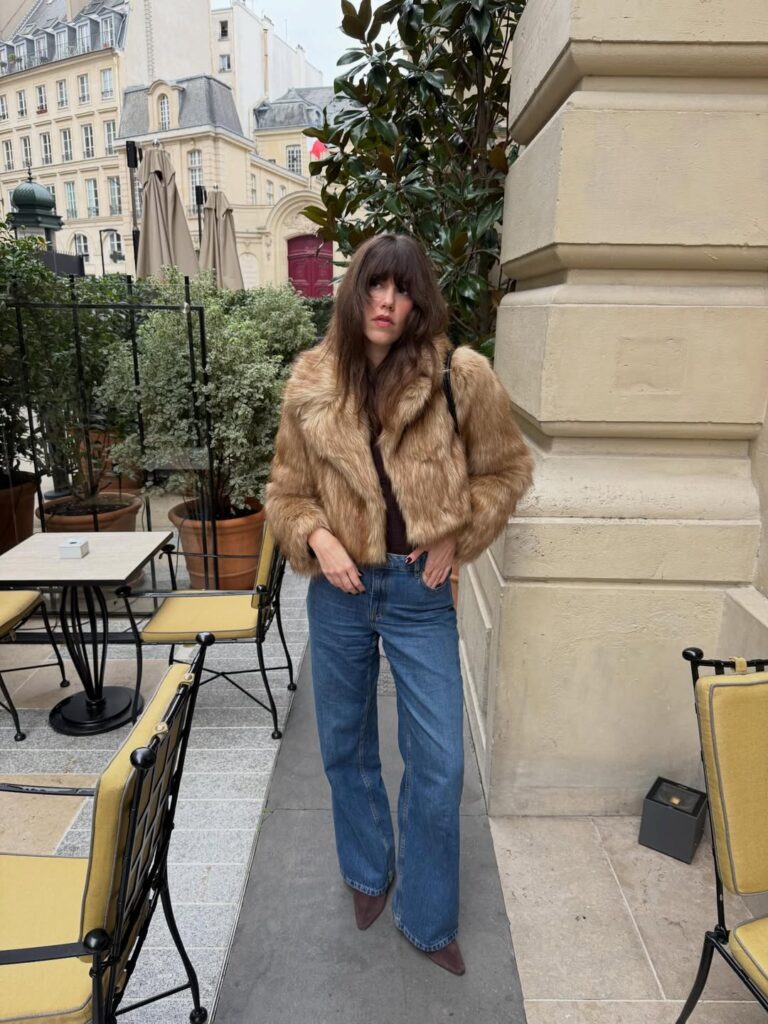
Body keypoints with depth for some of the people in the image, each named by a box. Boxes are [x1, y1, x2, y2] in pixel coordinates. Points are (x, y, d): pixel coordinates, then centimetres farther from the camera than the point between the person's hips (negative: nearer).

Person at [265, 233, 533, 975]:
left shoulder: (458, 377, -9)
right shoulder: (311, 386, -2)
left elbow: (507, 468, 4)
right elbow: (286, 491, 6)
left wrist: (456, 536, -5)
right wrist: (316, 537, -13)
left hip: (419, 591, -2)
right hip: (340, 589, 2)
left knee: (439, 766, 4)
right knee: (345, 746, 18)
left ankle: (427, 919, 32)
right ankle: (368, 873, 47)